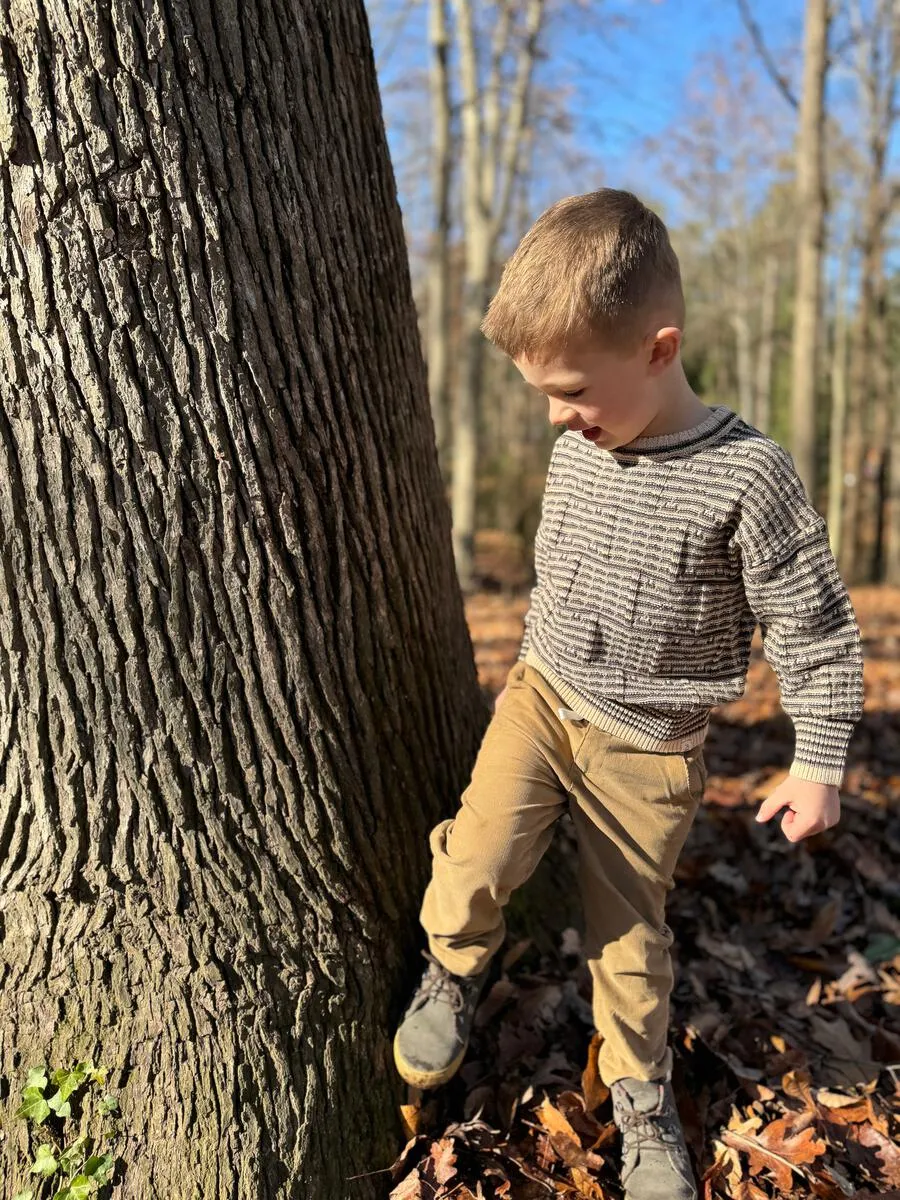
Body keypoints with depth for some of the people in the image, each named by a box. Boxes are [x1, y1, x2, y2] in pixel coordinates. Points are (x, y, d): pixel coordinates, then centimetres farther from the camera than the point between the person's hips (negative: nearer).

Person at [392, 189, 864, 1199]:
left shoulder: (747, 474, -20)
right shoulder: (576, 451, -3)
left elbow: (812, 627, -12)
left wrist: (819, 760, -9)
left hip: (647, 746, -3)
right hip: (542, 695, 3)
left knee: (628, 929, 11)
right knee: (478, 858, -18)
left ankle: (641, 1097, 37)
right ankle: (453, 973, 16)